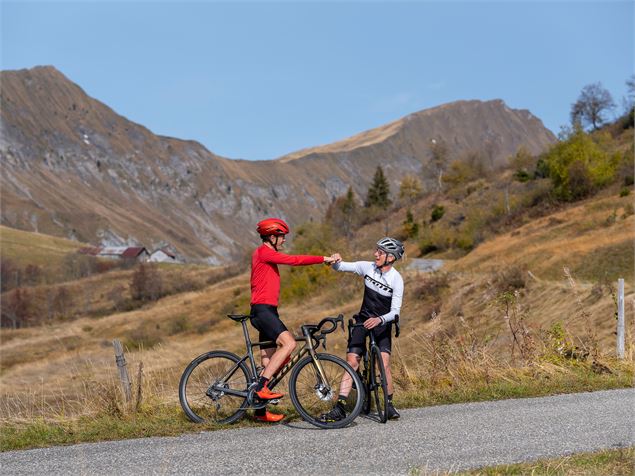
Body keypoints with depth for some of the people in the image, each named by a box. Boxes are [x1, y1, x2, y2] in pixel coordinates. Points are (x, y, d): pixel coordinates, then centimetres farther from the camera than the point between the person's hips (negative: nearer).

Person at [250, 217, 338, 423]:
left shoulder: (267, 255, 22)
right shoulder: (264, 252, -10)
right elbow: (294, 260, -17)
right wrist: (324, 259, -14)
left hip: (268, 311, 11)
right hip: (262, 311, -11)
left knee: (269, 361, 10)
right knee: (288, 343, -26)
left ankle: (260, 411, 14)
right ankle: (261, 387, -26)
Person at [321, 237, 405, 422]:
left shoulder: (396, 280, -17)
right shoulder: (367, 267, -8)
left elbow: (395, 311, -20)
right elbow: (340, 267, -3)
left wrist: (379, 319, -38)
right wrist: (336, 261, -27)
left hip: (383, 324, -2)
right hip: (363, 320, 2)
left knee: (384, 363, -19)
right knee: (352, 361, -9)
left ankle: (389, 405, 0)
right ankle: (340, 408, -11)